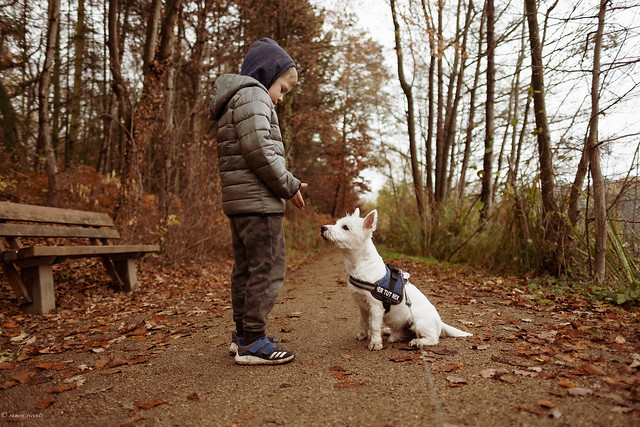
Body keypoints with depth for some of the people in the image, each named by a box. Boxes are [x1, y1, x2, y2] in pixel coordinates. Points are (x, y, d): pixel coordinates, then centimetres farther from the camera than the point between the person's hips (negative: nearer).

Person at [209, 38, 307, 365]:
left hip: (239, 202, 11)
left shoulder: (235, 100, 24)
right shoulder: (252, 95, -8)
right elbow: (259, 150, -20)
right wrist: (289, 186, -11)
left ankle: (242, 333, 25)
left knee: (245, 268, 15)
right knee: (268, 269, -7)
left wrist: (286, 185, 14)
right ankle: (252, 343, -1)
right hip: (258, 201, -11)